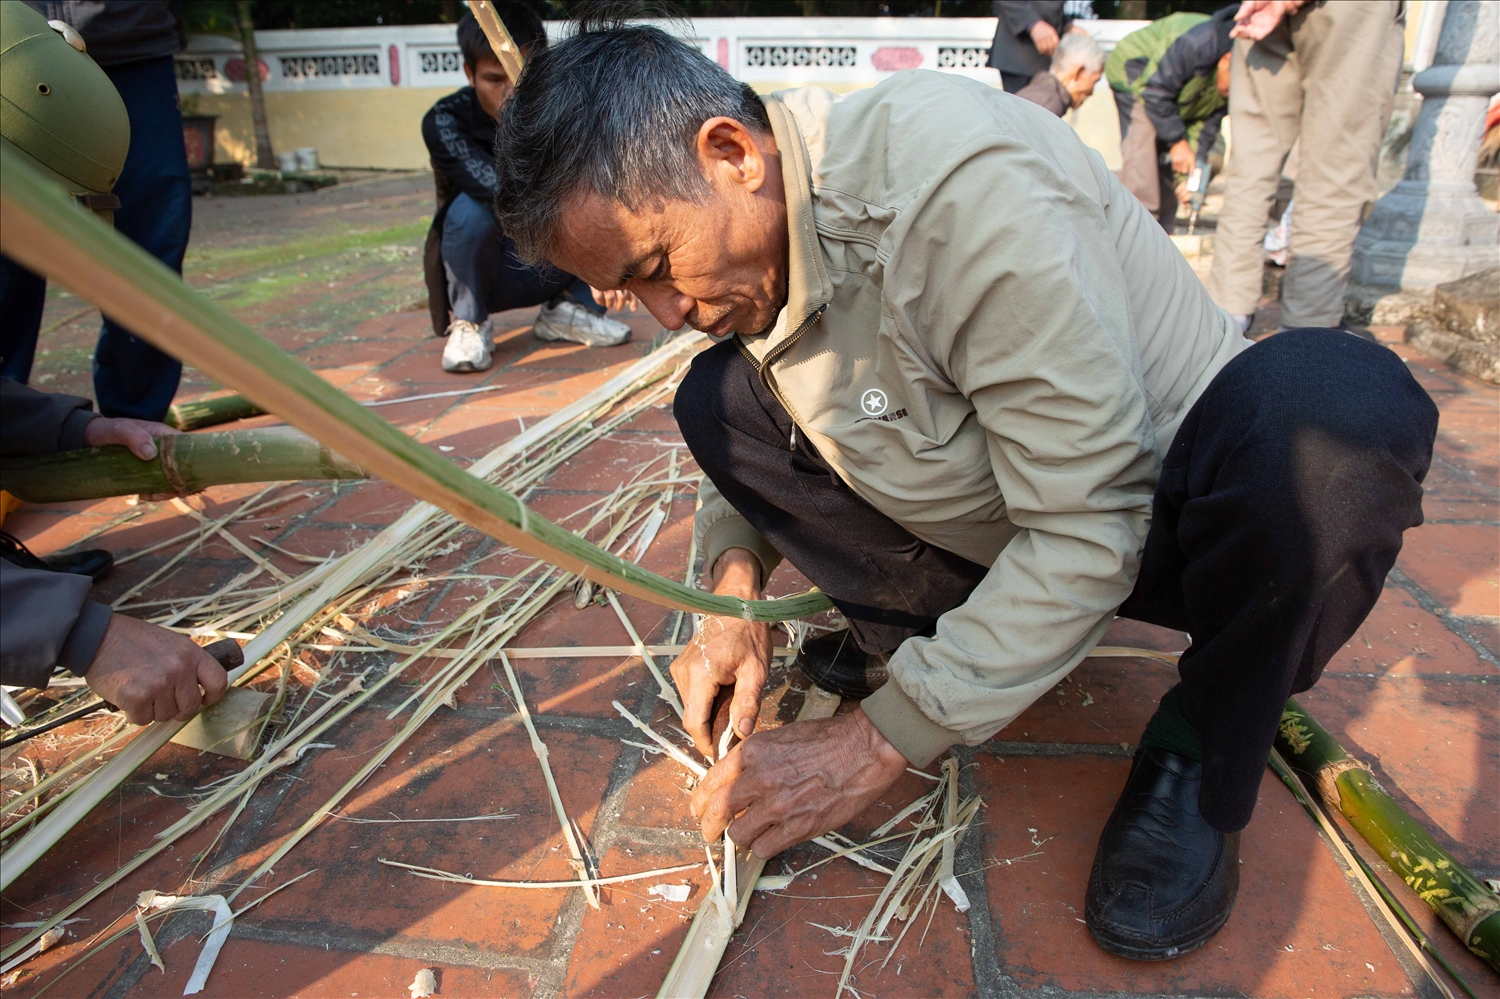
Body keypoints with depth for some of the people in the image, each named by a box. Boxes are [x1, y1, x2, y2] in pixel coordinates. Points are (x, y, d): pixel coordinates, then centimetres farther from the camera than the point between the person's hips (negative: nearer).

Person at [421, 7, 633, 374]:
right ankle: (468, 323, -12)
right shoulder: (444, 121, -20)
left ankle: (565, 310, -6)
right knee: (473, 209, -35)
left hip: (551, 270, 3)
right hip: (475, 273, -3)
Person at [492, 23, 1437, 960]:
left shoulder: (960, 180, -30)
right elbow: (755, 434, 11)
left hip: (1142, 519, -4)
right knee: (719, 395, -8)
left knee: (1338, 401, -38)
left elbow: (1090, 531, -30)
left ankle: (1204, 755, -13)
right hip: (985, 535, 5)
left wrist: (879, 743, -25)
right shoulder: (753, 218, -6)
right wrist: (737, 578, -9)